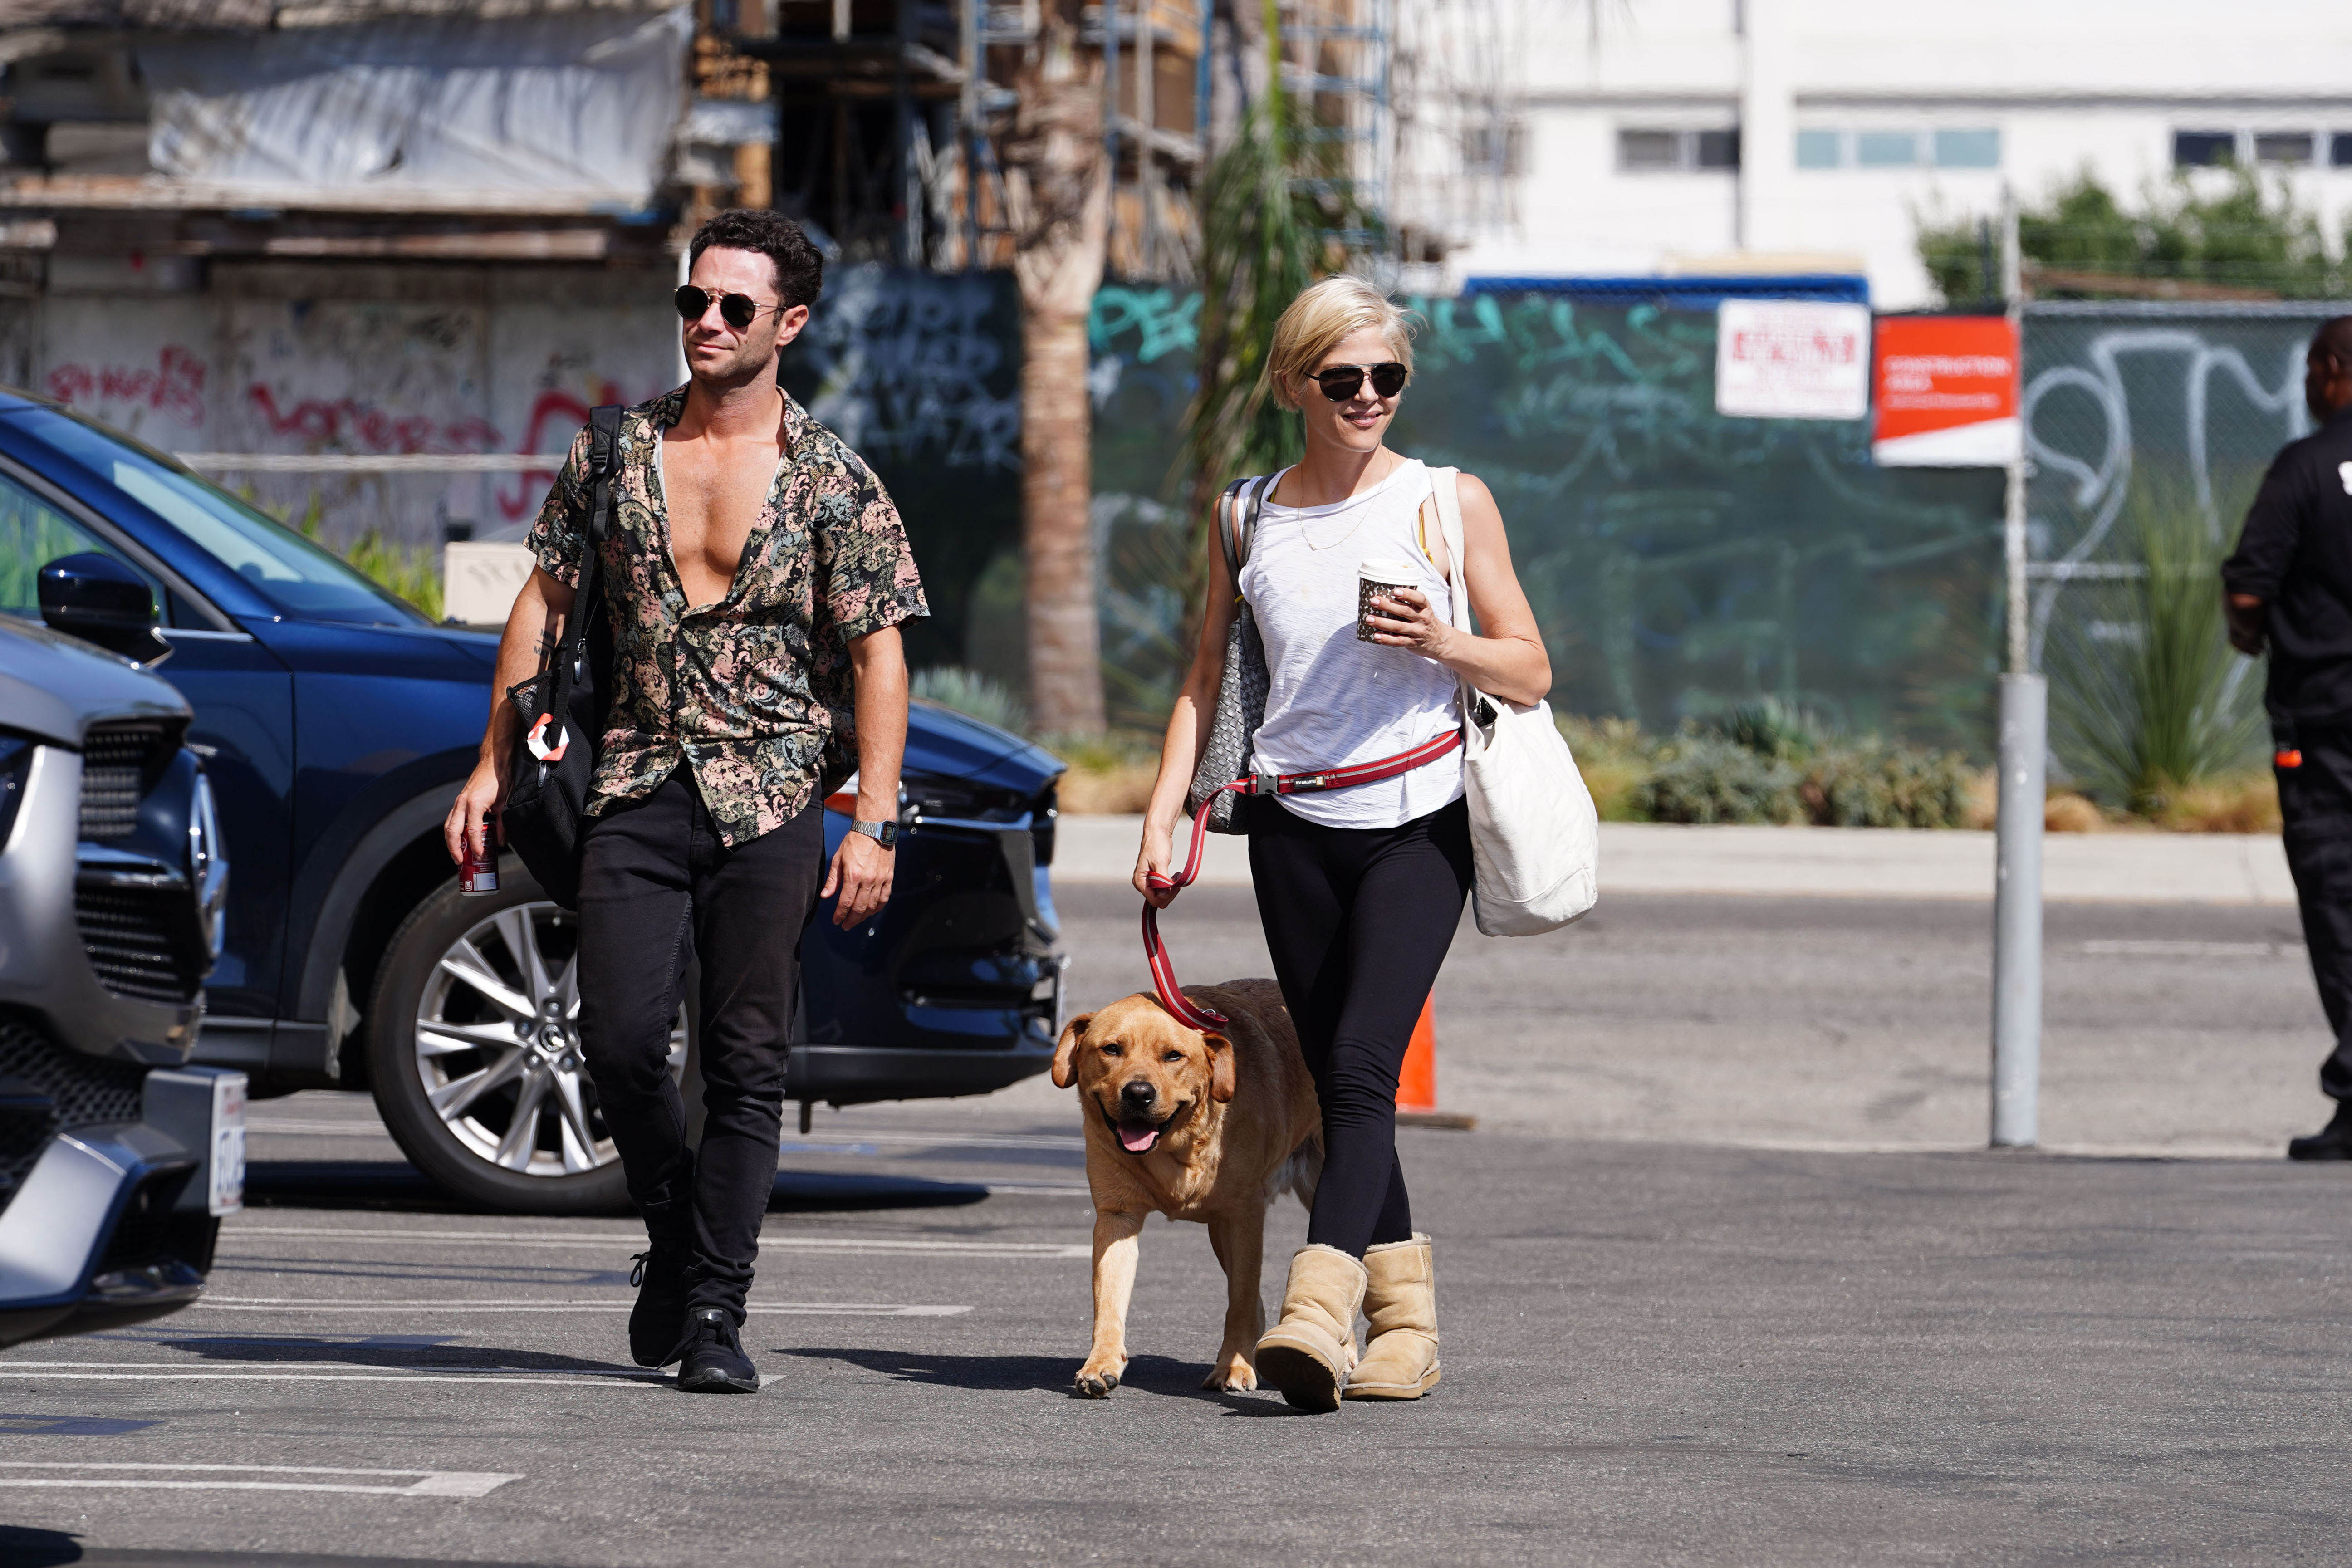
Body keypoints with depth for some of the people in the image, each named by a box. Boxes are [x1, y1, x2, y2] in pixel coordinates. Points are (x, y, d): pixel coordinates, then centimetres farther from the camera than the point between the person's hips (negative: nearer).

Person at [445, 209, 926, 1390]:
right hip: (637, 790, 2)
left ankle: (715, 1312, 2)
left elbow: (879, 655, -2)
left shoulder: (834, 484, 0)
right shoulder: (614, 455, 8)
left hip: (774, 799, -2)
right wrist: (493, 768, 8)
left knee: (746, 1061, -3)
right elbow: (543, 607, 13)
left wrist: (873, 823, -10)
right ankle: (675, 1236, 18)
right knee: (619, 1038, -8)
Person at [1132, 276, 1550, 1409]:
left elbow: (1530, 674, 4)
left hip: (1416, 819, -3)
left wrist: (1442, 644, -15)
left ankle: (1319, 1313, -27)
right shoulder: (1249, 520, 9)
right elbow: (1207, 680, 15)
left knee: (1362, 1065, -17)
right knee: (1337, 1080, 5)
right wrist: (1163, 815, 4)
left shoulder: (1449, 504, 2)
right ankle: (1406, 1317, 15)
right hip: (1294, 826, 3)